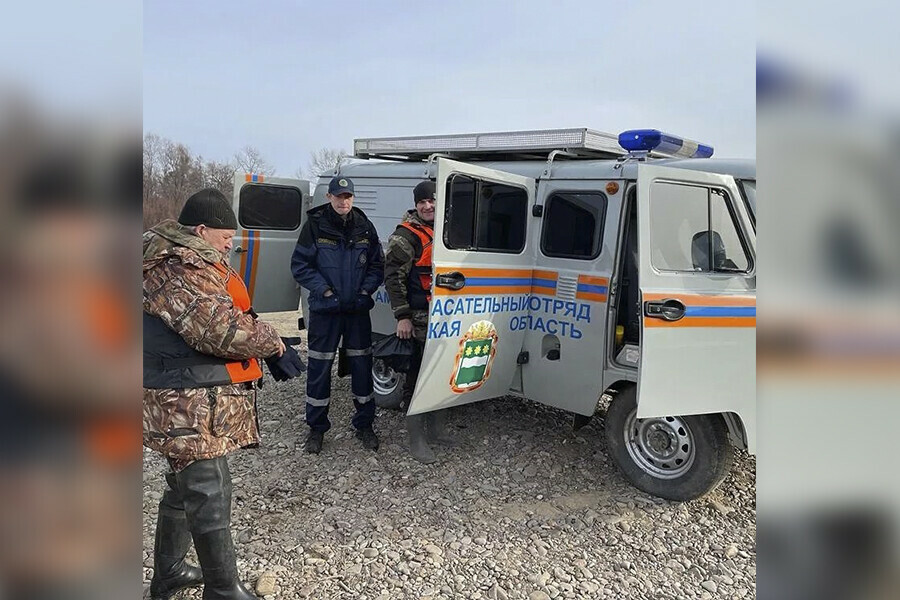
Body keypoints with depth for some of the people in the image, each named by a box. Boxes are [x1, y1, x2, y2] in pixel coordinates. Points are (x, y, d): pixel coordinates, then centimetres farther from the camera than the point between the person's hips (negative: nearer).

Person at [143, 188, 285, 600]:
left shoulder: (177, 259, 14)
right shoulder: (180, 270, -21)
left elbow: (221, 313, 18)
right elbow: (222, 330, -27)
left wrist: (254, 335, 0)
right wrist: (270, 340, -10)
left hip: (188, 400, 11)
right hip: (192, 408, -11)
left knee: (185, 488, 23)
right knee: (210, 499, -2)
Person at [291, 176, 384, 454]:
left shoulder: (365, 227, 5)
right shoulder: (315, 225, -4)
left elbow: (377, 264, 10)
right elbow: (299, 265, -4)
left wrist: (366, 289, -5)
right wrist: (323, 289, -12)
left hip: (358, 309, 3)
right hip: (325, 309, -2)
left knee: (362, 366, 7)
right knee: (319, 368, 3)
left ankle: (364, 425, 22)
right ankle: (317, 428, 18)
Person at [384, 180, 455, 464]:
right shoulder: (406, 235, -8)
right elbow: (393, 276, -12)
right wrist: (402, 316, -17)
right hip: (418, 320, -7)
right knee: (417, 377, -2)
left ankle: (437, 428, 30)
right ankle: (417, 439, 7)